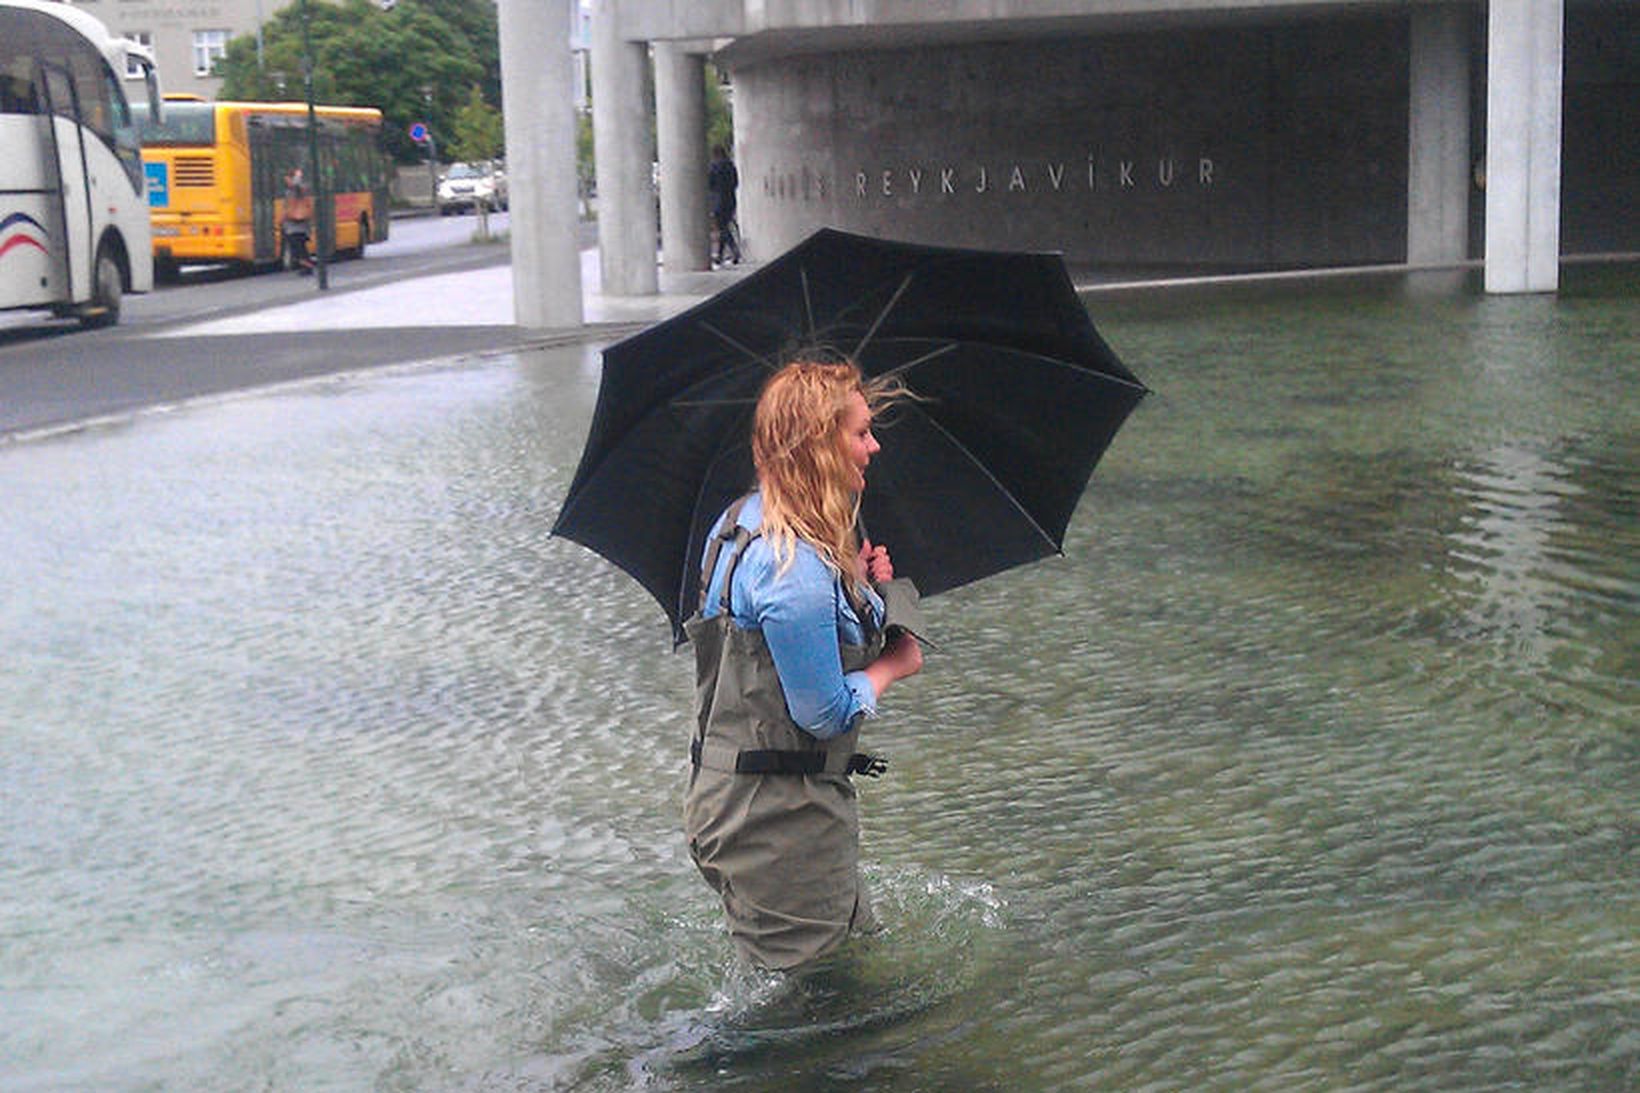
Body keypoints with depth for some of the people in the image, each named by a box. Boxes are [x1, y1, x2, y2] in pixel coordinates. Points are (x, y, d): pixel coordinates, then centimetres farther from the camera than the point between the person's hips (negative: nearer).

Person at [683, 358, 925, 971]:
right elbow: (826, 713, -21)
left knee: (856, 938, 23)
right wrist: (893, 665, -3)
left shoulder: (746, 519, 5)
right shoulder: (797, 573, -27)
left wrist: (857, 585, 2)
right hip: (776, 819, -10)